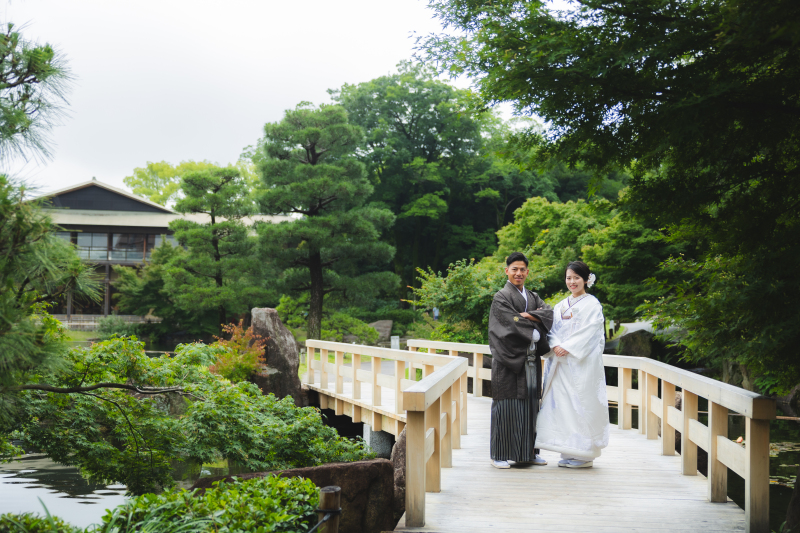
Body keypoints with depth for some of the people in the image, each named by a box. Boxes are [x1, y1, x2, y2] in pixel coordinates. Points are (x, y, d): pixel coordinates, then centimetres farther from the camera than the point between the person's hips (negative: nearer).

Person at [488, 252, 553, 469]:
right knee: (507, 404, -5)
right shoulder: (501, 298, -2)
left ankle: (528, 451, 15)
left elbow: (549, 313, 0)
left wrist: (528, 315, -15)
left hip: (530, 360, 6)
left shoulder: (533, 297, 18)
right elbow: (512, 324, -14)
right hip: (509, 359, -6)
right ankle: (500, 454, 1)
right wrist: (535, 334, -7)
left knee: (530, 404, 7)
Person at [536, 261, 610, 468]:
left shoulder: (592, 304, 0)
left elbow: (589, 332, -10)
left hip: (582, 362, -6)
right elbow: (554, 329, 11)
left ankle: (584, 454, -1)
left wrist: (568, 348, -17)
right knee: (561, 402, 2)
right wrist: (556, 345, -9)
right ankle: (568, 453, 8)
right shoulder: (560, 306, 18)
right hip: (560, 362, 6)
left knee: (580, 402, -7)